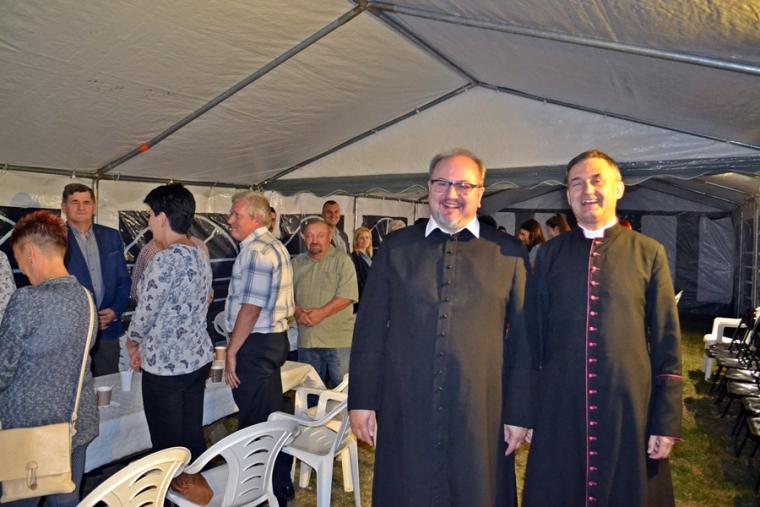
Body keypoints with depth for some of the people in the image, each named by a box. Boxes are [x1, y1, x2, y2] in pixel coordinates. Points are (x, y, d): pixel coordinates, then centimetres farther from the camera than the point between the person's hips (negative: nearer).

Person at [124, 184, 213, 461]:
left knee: (169, 448, 6)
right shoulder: (200, 256, 7)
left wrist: (132, 342, 7)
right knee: (194, 440, 16)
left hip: (165, 366, -8)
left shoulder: (166, 259, -19)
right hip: (199, 359, 8)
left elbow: (146, 311, -14)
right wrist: (146, 344, 16)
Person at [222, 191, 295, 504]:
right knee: (271, 418, 19)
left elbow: (251, 309, -22)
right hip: (273, 338, 11)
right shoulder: (273, 246, 15)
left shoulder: (257, 251, -17)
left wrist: (232, 352, -15)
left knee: (255, 422, 1)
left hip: (256, 344, -11)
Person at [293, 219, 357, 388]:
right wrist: (298, 312, -10)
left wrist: (321, 313, -18)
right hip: (306, 340, 5)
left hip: (338, 340, -4)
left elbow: (348, 294, -13)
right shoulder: (297, 263, 13)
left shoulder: (341, 260, -3)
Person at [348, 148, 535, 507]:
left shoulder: (510, 254, 2)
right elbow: (370, 330, 4)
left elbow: (523, 340, 3)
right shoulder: (396, 248, 5)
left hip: (481, 418, 0)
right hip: (405, 414, 1)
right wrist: (362, 400, 2)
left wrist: (519, 413, 2)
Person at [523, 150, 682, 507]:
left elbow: (667, 342, 0)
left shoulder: (649, 253, 1)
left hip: (629, 409, -1)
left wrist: (667, 423, -3)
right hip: (558, 410, 1)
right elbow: (536, 333, 7)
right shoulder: (549, 254, 4)